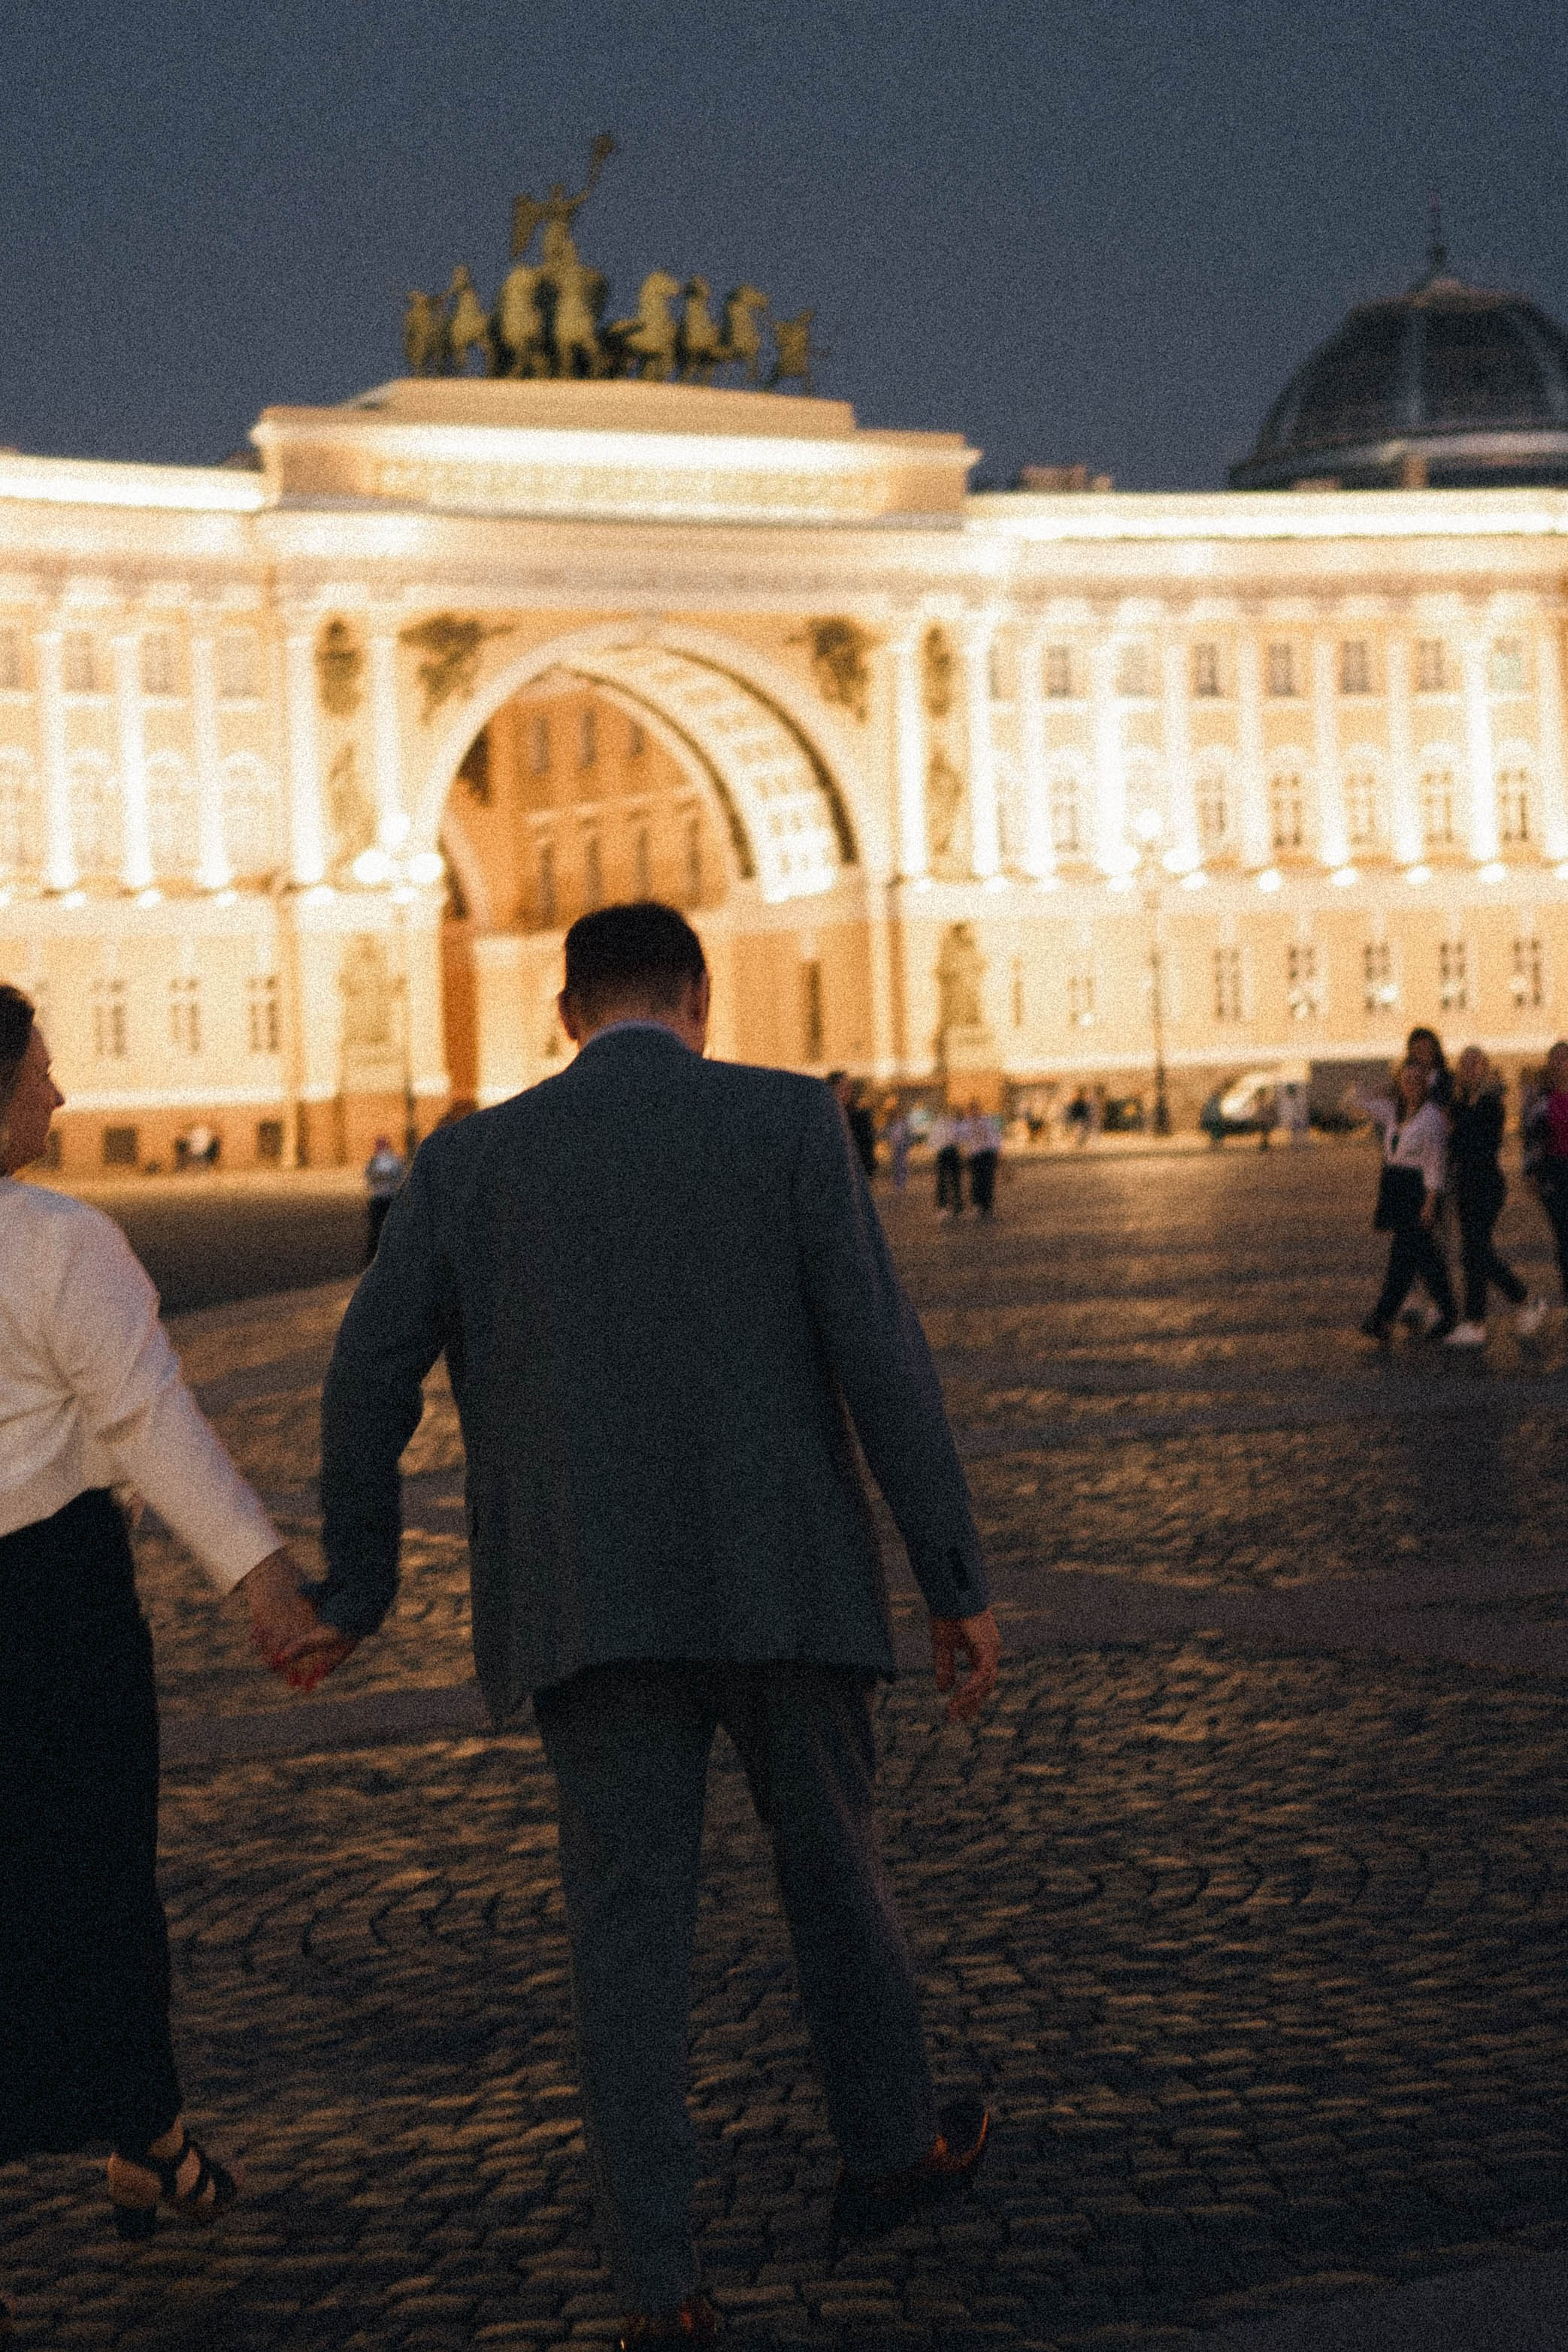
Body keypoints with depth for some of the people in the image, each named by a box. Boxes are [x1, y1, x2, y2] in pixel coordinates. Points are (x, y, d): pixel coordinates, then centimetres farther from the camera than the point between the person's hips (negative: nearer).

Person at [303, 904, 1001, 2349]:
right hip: (780, 1581, 0)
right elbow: (881, 1355, -8)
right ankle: (890, 2149, 38)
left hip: (591, 1607, 1)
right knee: (832, 1861, 21)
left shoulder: (475, 1157, 4)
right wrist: (961, 1587, -4)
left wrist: (358, 1590, 17)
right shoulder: (790, 1119, -1)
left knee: (630, 1935, 5)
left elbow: (367, 1383, 3)